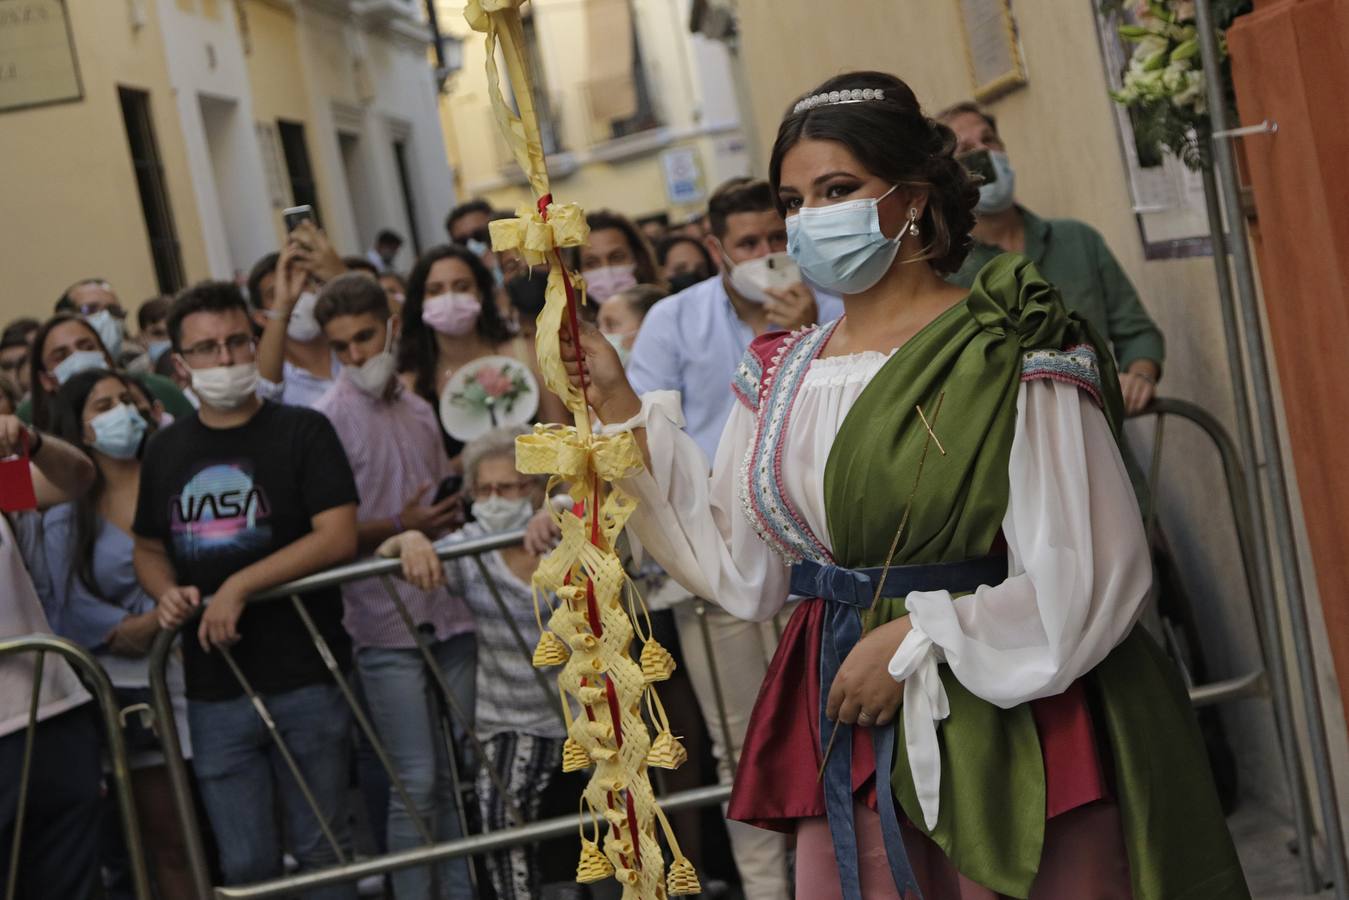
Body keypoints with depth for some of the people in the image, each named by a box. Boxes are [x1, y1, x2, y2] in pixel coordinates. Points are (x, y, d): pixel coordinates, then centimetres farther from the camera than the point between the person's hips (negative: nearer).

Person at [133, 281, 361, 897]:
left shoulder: (302, 431, -3)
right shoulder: (166, 450, 11)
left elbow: (338, 537, -13)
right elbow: (148, 549, 21)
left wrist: (241, 585, -19)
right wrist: (166, 593, -1)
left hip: (306, 680, -4)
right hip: (214, 690, 4)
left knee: (321, 850, 6)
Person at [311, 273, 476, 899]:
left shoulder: (419, 410, 13)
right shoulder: (330, 417, -6)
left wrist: (453, 512, 5)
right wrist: (400, 528, -22)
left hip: (448, 613, 6)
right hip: (386, 622, -6)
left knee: (457, 775, 9)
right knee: (416, 783, -7)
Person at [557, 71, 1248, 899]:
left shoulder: (1010, 353, -10)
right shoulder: (783, 379, 9)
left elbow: (1091, 574, -14)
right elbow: (739, 566, 4)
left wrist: (917, 639, -15)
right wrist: (623, 411, 3)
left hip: (1008, 725, -5)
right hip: (846, 730, 5)